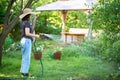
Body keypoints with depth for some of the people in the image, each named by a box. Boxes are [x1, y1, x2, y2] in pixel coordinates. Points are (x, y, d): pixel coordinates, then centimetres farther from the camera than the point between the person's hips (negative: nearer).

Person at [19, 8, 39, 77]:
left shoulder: (22, 23, 14)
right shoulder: (27, 23, -14)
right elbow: (27, 33, -22)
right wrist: (35, 36, -12)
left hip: (23, 40, 9)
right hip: (27, 41, -9)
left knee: (24, 57, 15)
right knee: (27, 57, -3)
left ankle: (23, 71, 19)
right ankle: (25, 72, 1)